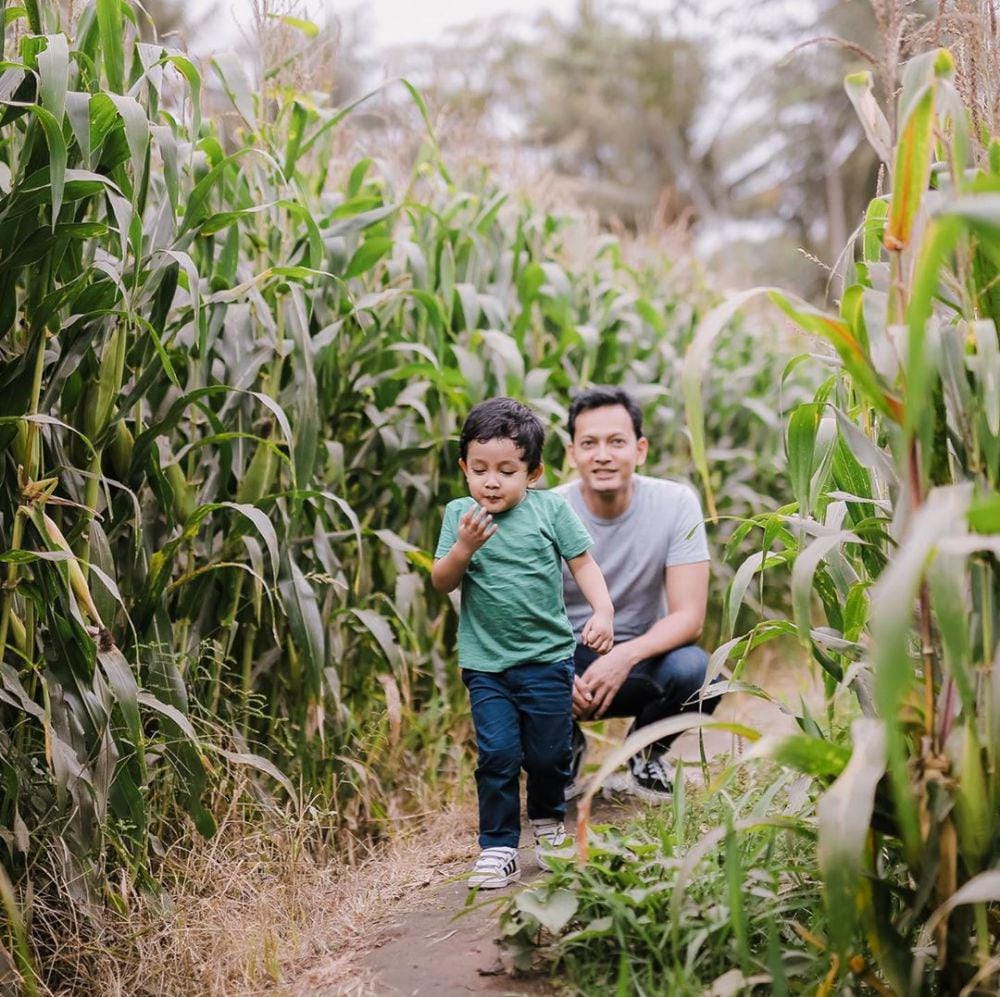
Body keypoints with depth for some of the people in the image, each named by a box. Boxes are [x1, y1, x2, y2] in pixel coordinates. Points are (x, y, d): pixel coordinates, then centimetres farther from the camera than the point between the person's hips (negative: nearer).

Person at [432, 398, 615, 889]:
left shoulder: (552, 509, -4)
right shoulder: (459, 514, -1)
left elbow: (582, 563, 0)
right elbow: (441, 582, -2)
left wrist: (603, 611, -14)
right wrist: (464, 547, -20)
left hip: (547, 656, 0)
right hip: (486, 662, 0)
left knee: (548, 752, 8)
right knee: (497, 754, -6)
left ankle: (548, 821, 36)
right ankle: (498, 847, 7)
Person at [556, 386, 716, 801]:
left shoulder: (676, 503, -15)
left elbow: (688, 616, -17)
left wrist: (624, 657, -36)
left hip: (639, 657, 0)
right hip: (564, 659, 0)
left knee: (695, 671, -33)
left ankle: (646, 751, 3)